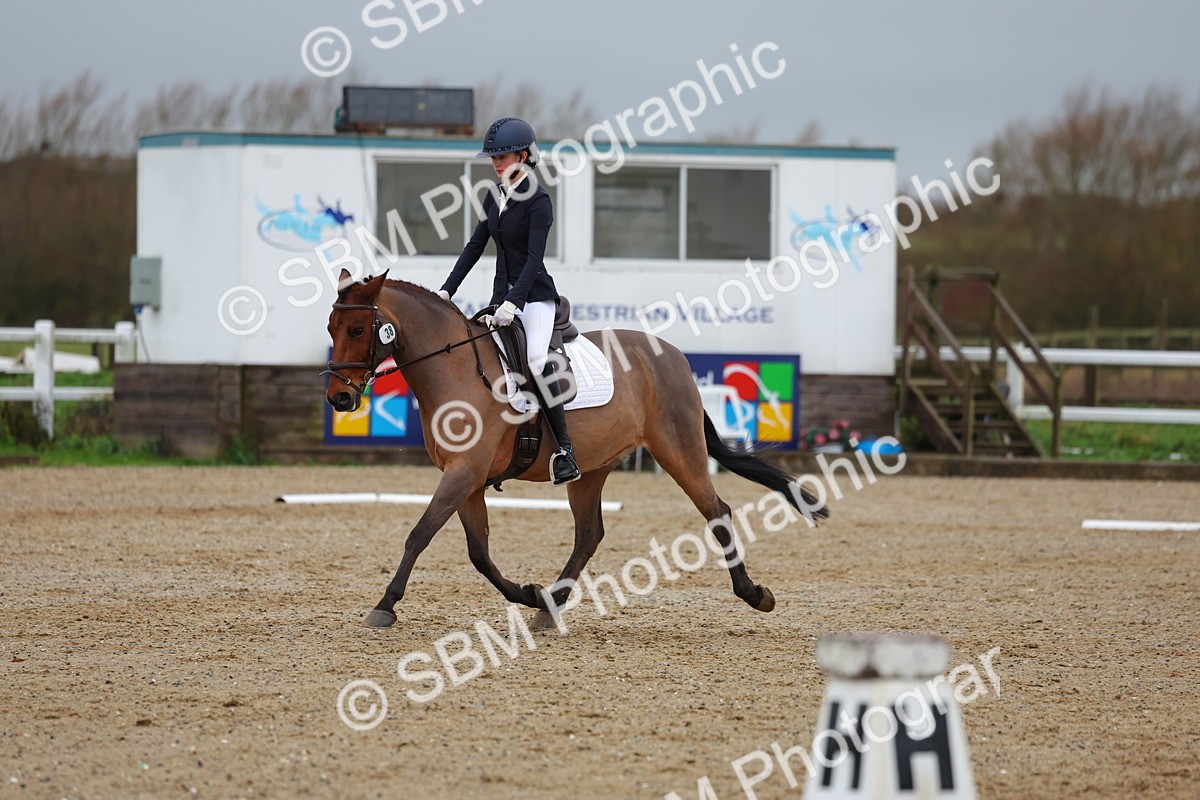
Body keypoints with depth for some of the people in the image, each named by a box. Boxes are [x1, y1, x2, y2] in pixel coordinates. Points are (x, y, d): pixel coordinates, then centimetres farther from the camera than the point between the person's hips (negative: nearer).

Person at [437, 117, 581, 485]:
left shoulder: (538, 199, -12)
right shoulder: (495, 197, 11)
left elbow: (534, 258, -19)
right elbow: (475, 246, 15)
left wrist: (512, 302, -28)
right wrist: (447, 289, 7)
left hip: (535, 295, -8)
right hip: (502, 296, 8)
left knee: (537, 361, -28)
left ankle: (564, 448, -25)